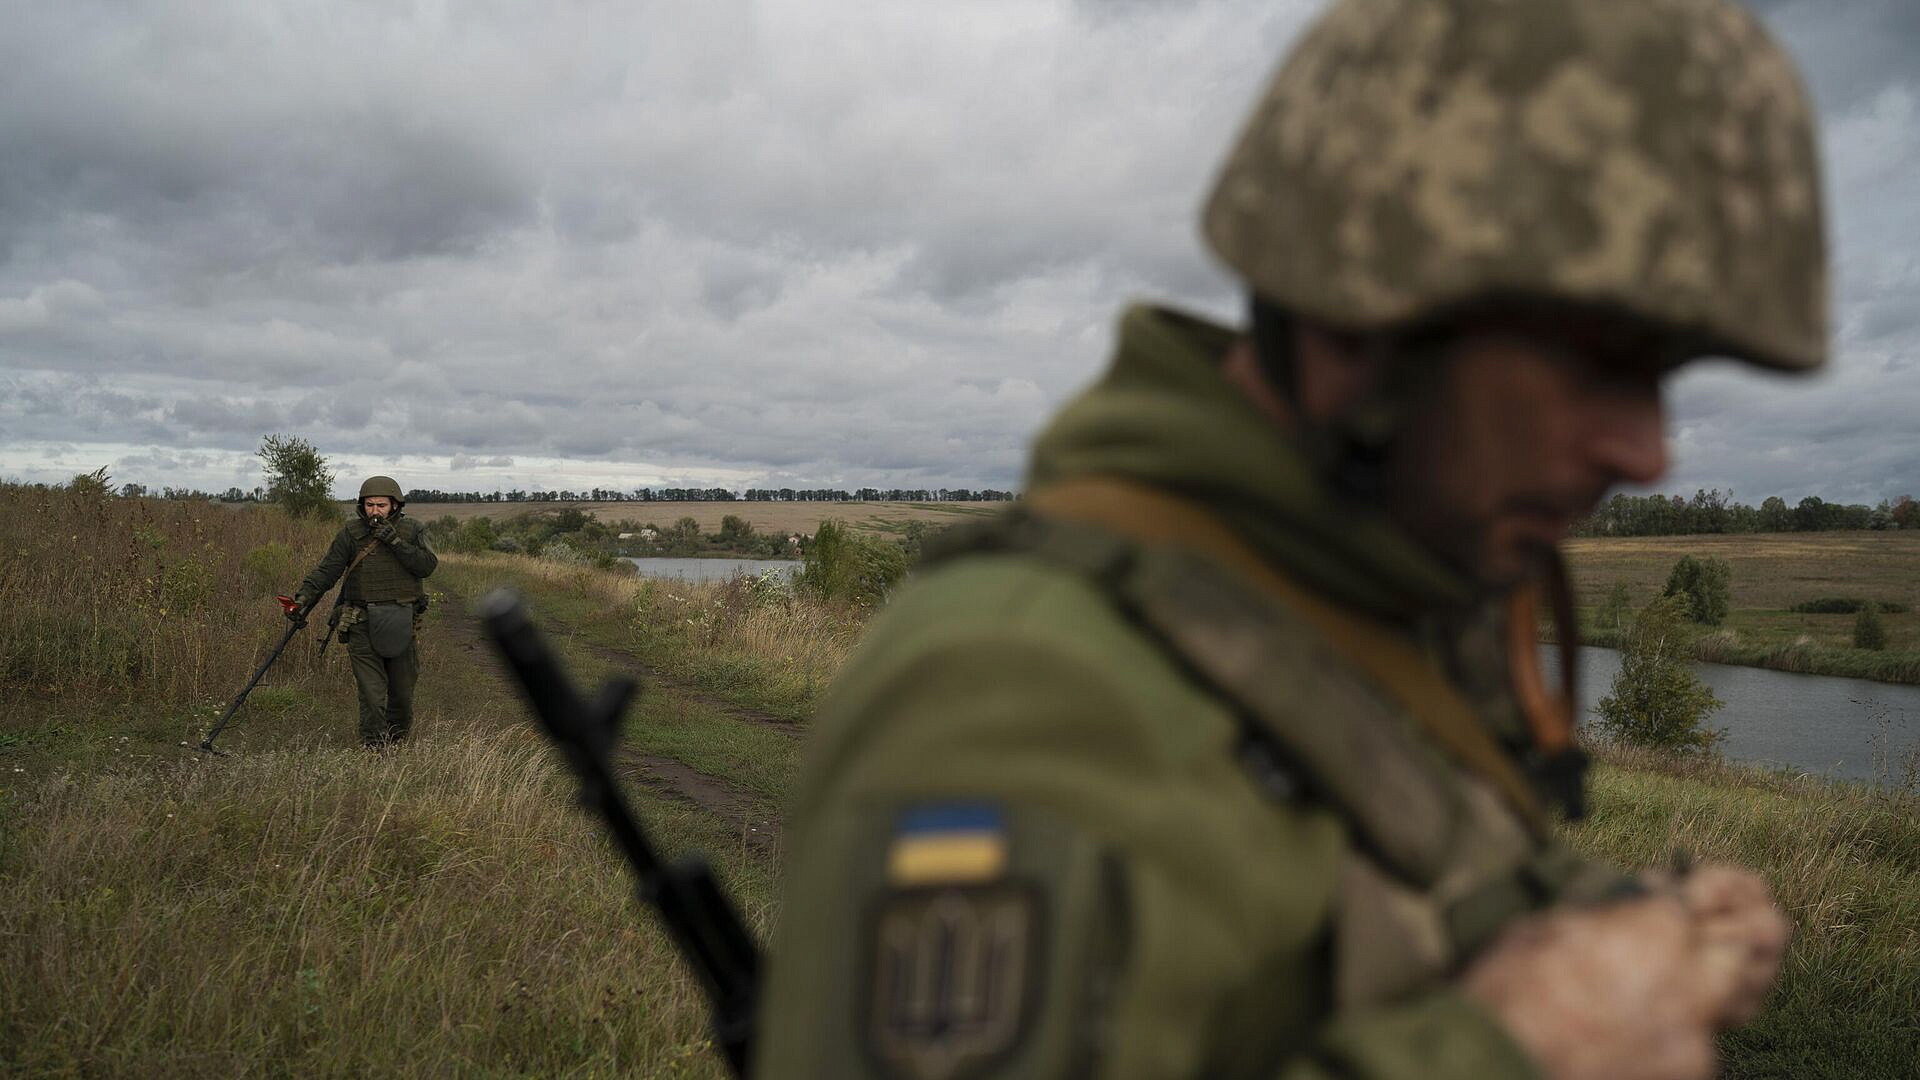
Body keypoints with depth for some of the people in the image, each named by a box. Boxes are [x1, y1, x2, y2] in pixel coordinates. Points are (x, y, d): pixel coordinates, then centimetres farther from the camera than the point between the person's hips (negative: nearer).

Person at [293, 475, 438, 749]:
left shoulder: (412, 531, 1)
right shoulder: (352, 534, -1)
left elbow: (427, 565, -12)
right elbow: (327, 570, -7)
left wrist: (395, 541, -19)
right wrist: (304, 597, -21)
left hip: (402, 623, 1)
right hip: (363, 624, -1)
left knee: (402, 686, 12)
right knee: (370, 690, -6)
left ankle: (398, 736, 35)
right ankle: (374, 747, 1)